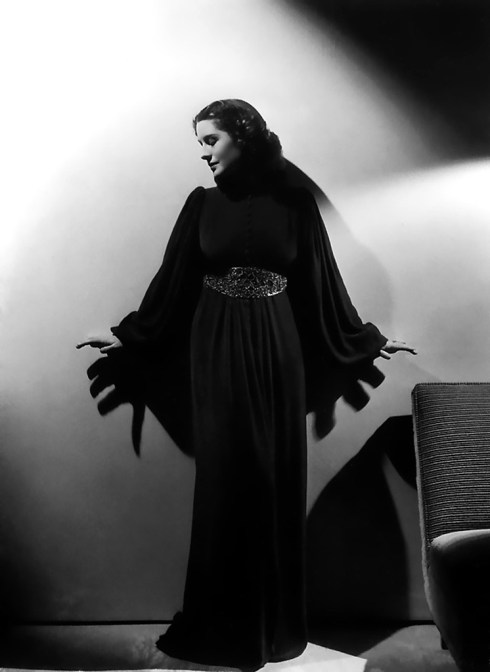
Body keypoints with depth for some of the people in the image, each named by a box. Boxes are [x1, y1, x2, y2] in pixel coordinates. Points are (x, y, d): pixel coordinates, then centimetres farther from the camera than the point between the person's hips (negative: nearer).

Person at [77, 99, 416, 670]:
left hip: (276, 351, 0)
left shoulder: (293, 202, 3)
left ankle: (274, 622, 22)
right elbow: (172, 280, 9)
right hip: (217, 352, 0)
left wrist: (367, 339, 10)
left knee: (276, 479, 4)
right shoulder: (202, 203, 6)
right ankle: (221, 624, 19)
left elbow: (323, 282, 8)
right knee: (222, 478, 3)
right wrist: (126, 335, 10)